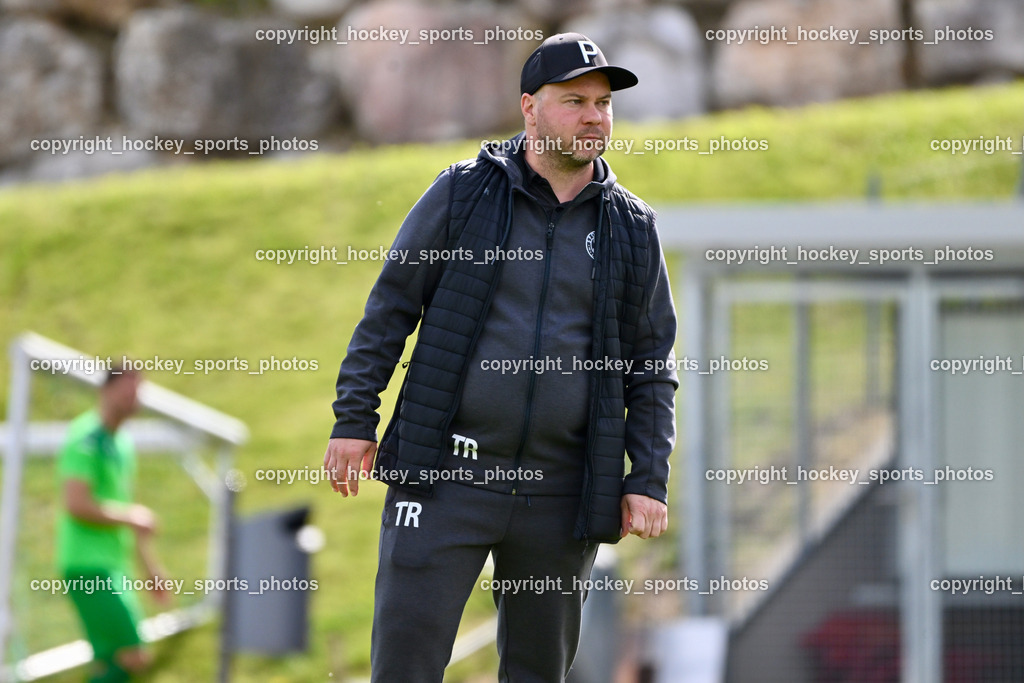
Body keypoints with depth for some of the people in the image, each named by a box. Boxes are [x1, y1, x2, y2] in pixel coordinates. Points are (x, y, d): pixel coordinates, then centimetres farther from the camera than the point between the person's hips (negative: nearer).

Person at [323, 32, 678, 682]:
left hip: (561, 493, 2)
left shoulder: (633, 229, 8)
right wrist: (355, 420, -1)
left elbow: (652, 366, 11)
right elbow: (390, 310, 5)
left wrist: (649, 481, 3)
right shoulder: (462, 193, 2)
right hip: (446, 476, -2)